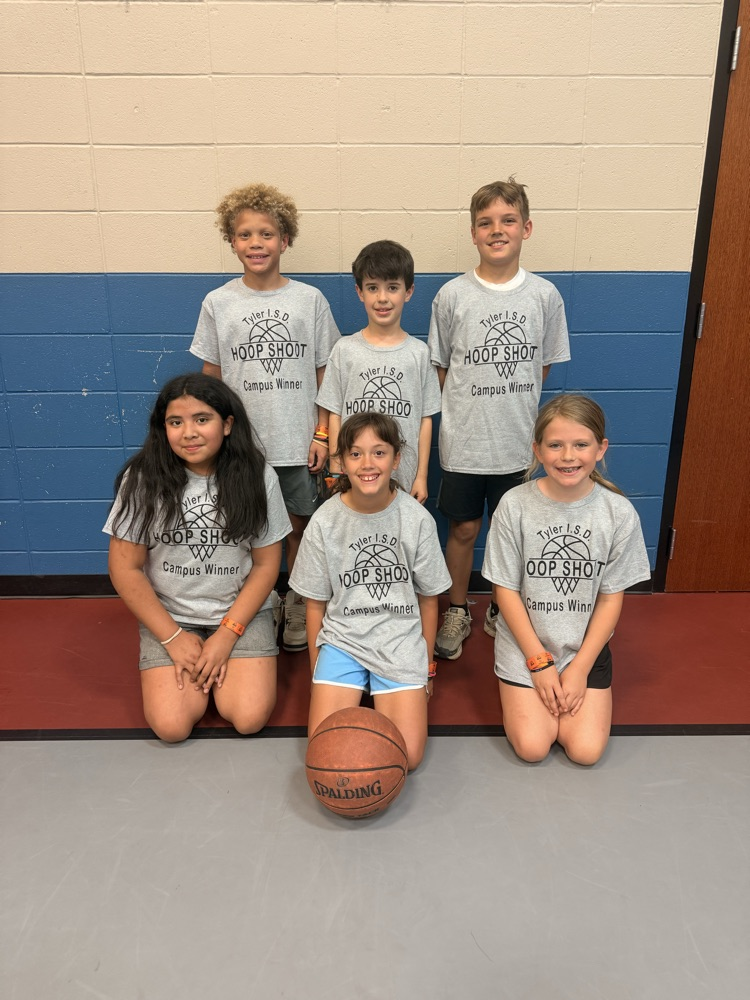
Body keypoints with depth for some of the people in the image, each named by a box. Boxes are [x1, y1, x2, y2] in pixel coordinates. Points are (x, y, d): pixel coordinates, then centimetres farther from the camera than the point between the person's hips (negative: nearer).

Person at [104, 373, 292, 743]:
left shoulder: (257, 476, -10)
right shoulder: (142, 479, -12)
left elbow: (266, 564, -5)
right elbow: (125, 568, -7)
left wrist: (226, 635, -11)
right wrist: (174, 638, -9)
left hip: (242, 613, 0)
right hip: (168, 616, 0)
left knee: (249, 718, -15)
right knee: (171, 725, -15)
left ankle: (221, 658, 15)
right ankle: (195, 662, 16)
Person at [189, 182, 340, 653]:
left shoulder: (310, 299, -1)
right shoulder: (218, 303, 0)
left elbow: (324, 372, 3)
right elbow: (211, 379, 5)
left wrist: (322, 434, -1)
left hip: (298, 442, 0)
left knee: (299, 525, 12)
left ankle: (298, 605, 32)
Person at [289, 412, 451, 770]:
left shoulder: (417, 518, -9)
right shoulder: (325, 521, -8)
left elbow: (428, 599, 3)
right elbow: (315, 604, 2)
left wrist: (426, 667, 8)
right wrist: (317, 672, 4)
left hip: (401, 643, 0)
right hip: (341, 641, 1)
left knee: (407, 756, -12)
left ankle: (384, 695, 18)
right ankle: (356, 688, 17)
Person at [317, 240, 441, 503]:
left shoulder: (419, 352, 1)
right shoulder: (345, 349, 1)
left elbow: (425, 419, 3)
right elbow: (335, 416, 3)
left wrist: (421, 476, 1)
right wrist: (336, 474, 1)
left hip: (404, 480, 0)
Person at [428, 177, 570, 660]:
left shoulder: (544, 295, -2)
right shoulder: (452, 295, -6)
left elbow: (543, 366, 7)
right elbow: (439, 368, 3)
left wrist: (515, 410, 5)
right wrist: (460, 415, 2)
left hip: (517, 440, 1)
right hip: (463, 440, -1)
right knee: (464, 529, 11)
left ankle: (502, 611, 35)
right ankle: (458, 611, 32)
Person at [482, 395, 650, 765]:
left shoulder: (619, 512, -12)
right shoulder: (515, 505, -15)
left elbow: (611, 598, -5)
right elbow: (506, 590, -9)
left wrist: (580, 667, -8)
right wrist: (539, 662, -10)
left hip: (587, 646, 1)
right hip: (525, 644, -1)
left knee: (586, 750, -7)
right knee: (531, 746, -9)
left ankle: (570, 688, 21)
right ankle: (523, 691, 21)